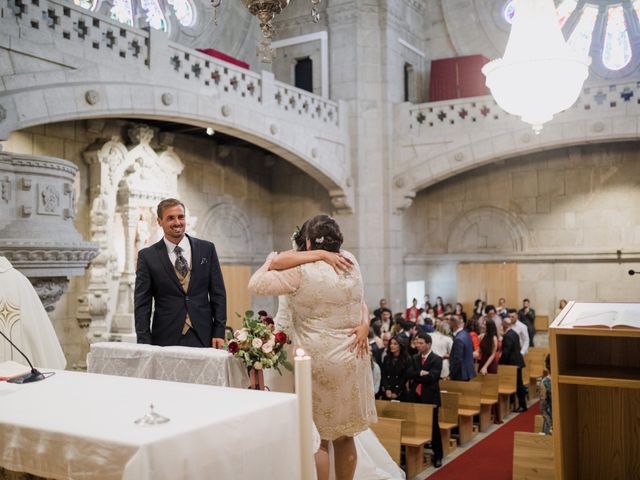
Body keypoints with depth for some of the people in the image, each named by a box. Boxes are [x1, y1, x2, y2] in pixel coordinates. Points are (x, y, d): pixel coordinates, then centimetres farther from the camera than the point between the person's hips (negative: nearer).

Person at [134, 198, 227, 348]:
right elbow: (142, 303, 1)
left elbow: (218, 294, 6)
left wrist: (219, 332, 0)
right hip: (166, 340, -1)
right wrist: (145, 343, -6)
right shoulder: (147, 256, 2)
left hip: (203, 338, 1)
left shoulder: (207, 249, 6)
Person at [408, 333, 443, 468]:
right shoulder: (414, 358, 9)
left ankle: (438, 455, 14)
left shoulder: (437, 359, -7)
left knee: (433, 426, 2)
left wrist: (417, 377, -10)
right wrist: (421, 373, -18)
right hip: (416, 396, 4)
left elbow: (432, 377, -19)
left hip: (430, 397, -4)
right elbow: (409, 374, -4)